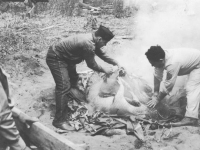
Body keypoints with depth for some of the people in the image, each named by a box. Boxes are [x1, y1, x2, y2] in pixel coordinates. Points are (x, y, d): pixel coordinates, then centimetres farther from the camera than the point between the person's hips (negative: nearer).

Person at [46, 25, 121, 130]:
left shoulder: (92, 39, 0)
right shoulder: (88, 44, -31)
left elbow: (101, 54, 15)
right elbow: (91, 64, -18)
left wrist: (116, 63, 14)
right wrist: (104, 70, -4)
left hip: (66, 58, 11)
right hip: (56, 58, -11)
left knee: (73, 80, 24)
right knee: (64, 88, -17)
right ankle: (59, 120, -14)